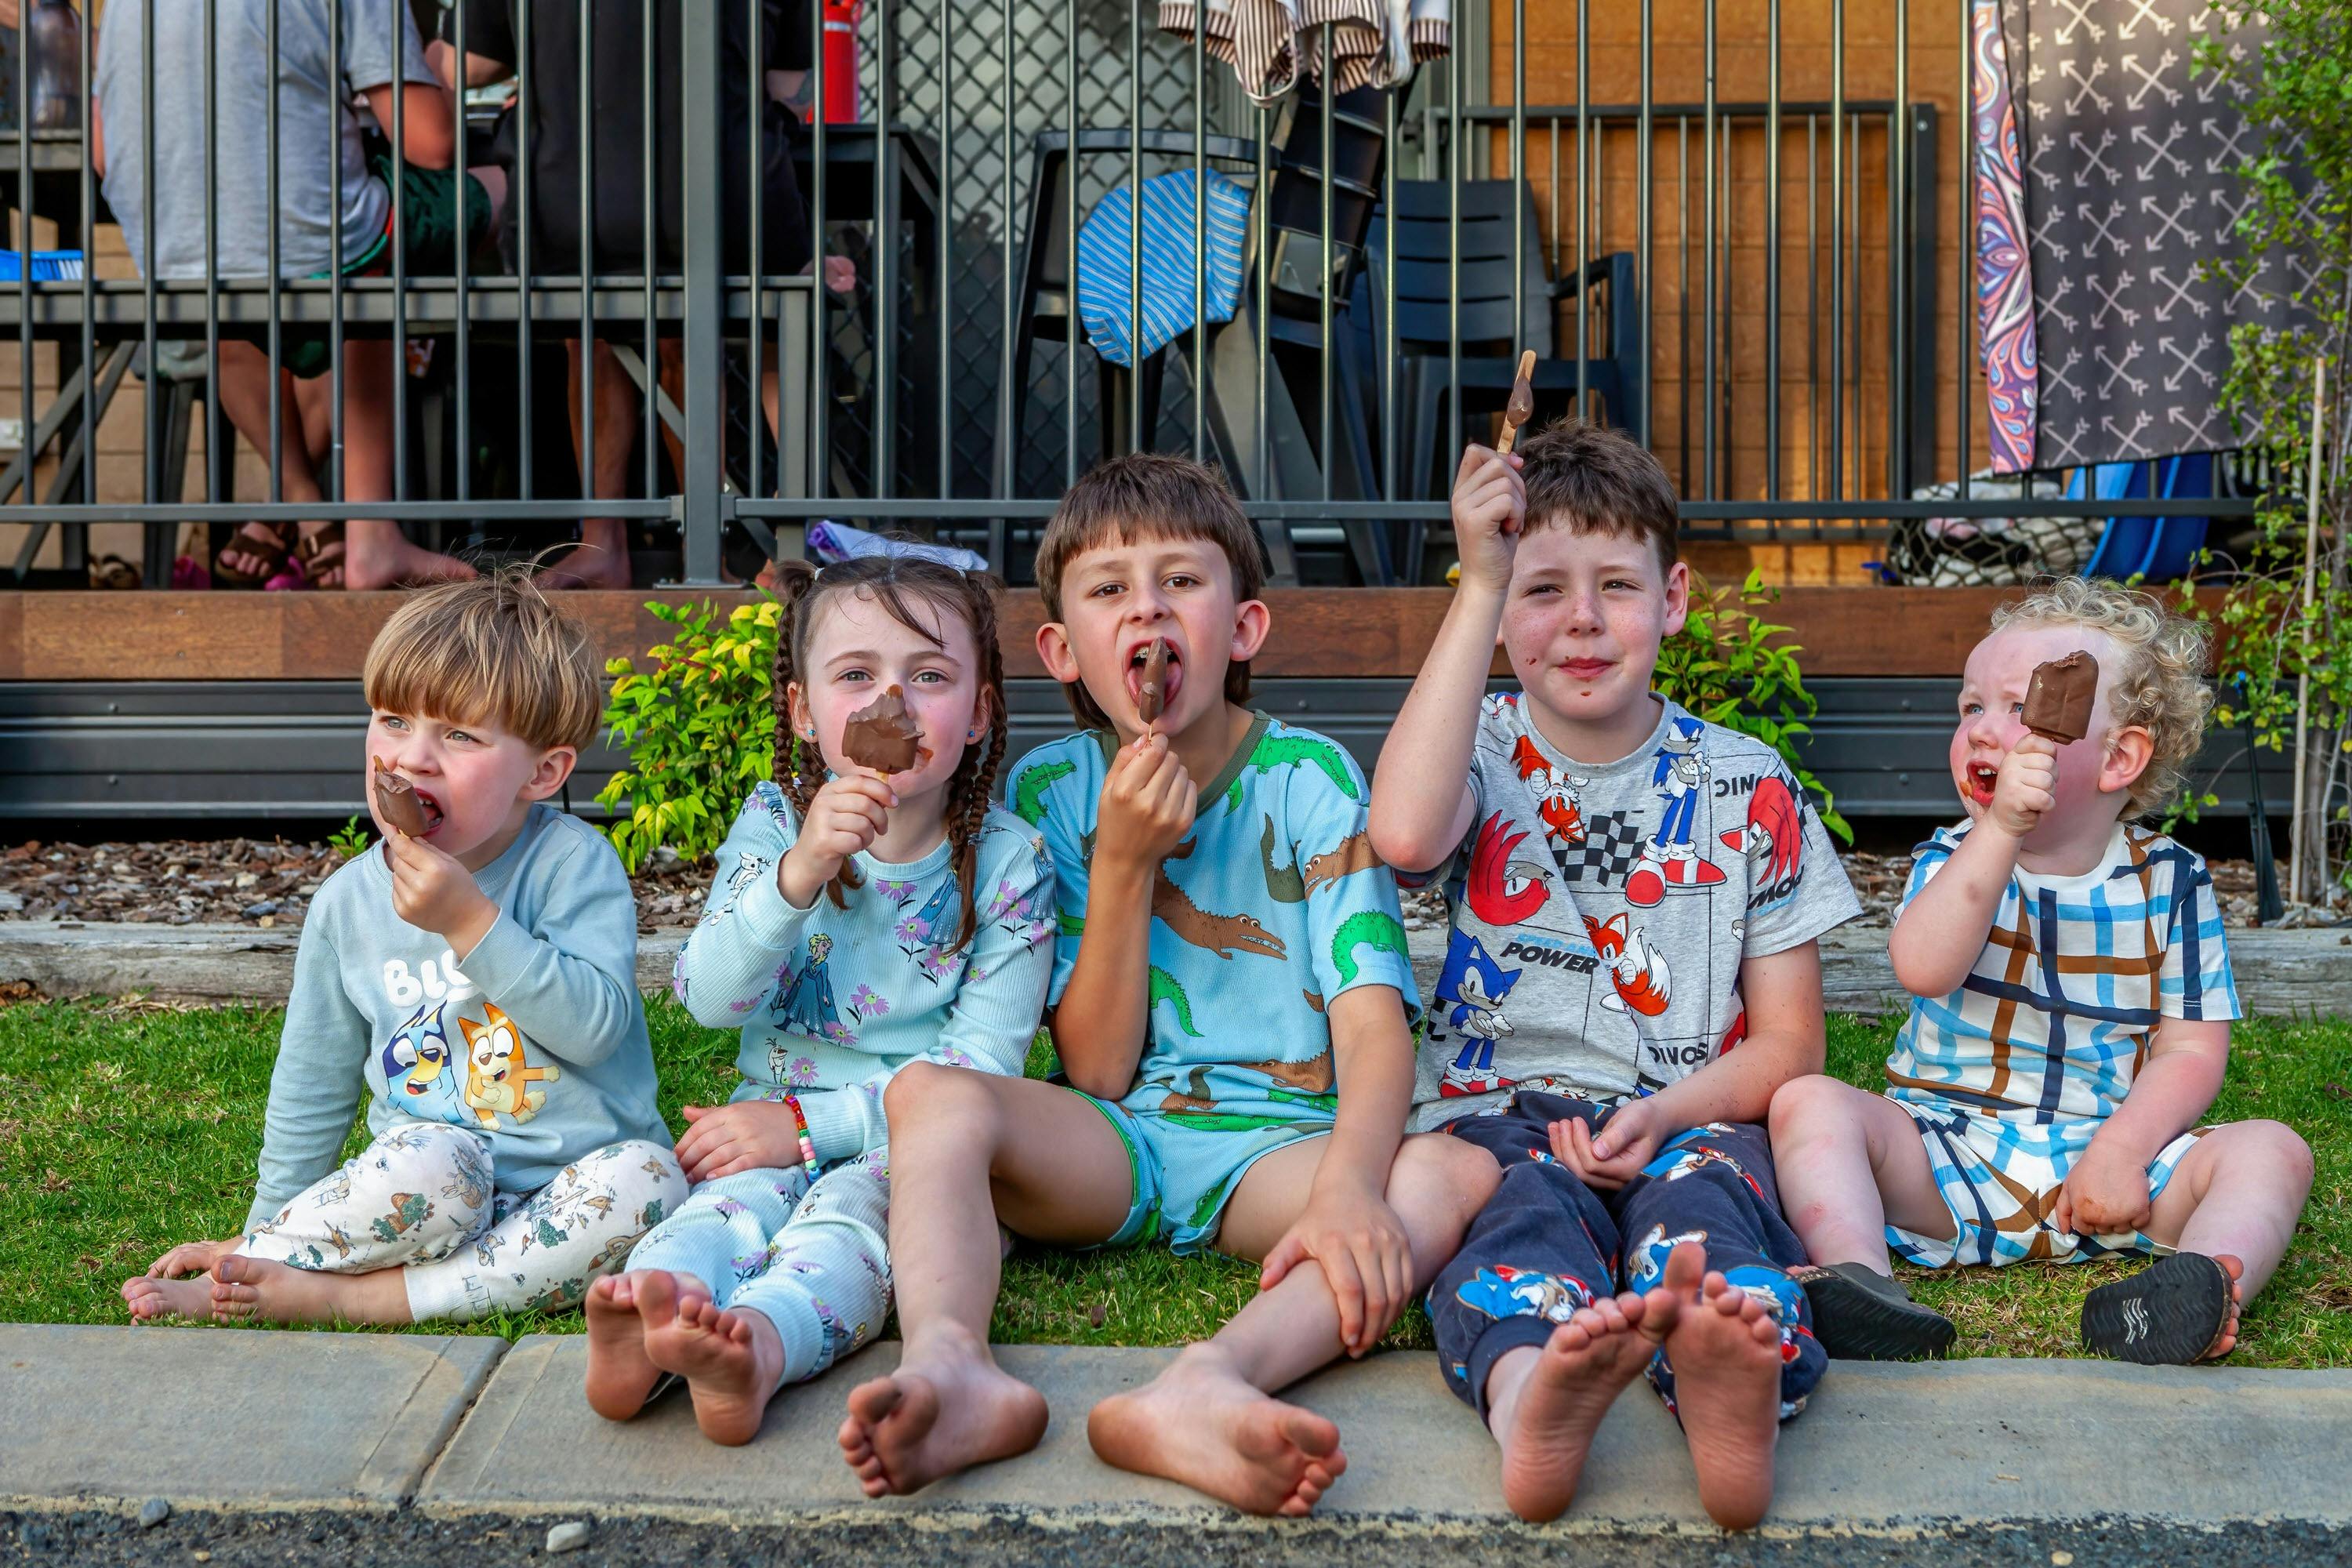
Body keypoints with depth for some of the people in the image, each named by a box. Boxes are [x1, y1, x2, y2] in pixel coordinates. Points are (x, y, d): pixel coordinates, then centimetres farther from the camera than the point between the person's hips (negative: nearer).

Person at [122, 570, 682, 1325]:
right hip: (438, 1189, 0)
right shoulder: (348, 903, 3)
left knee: (644, 1179, -33)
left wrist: (470, 921, -25)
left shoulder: (572, 863, -8)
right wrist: (265, 1229, 15)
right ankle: (257, 1265, -13)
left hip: (567, 1184, 0)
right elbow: (312, 1087, 14)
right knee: (425, 1161, -34)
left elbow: (595, 1025, -20)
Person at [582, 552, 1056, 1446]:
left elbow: (984, 1064, -8)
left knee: (851, 1204, -33)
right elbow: (709, 999, -9)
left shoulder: (1009, 862, -4)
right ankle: (651, 1313, -59)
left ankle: (762, 1341, -62)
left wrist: (808, 1124, -15)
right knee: (735, 1197, -29)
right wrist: (799, 873, -26)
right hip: (775, 1123, 2)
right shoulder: (775, 823, 3)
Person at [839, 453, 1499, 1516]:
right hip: (1112, 1149, 1)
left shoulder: (1309, 778, -1)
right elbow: (1099, 1073, -1)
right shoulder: (1050, 790, 3)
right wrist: (1123, 861, -13)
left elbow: (1373, 1026, -13)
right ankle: (948, 1364, -53)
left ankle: (1210, 1381, -57)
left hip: (1278, 1146, -1)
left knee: (1460, 1171, -31)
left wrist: (1347, 1185, -34)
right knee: (932, 1091, -25)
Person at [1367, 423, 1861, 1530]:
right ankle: (1525, 1395, -67)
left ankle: (1726, 1393, -66)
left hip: (1689, 1121, 1)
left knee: (1697, 1184, -34)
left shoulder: (1746, 788, 11)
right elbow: (1404, 834, -20)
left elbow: (1788, 1039, 10)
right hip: (1495, 1112, 0)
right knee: (1529, 1195, -35)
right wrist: (1480, 585, -17)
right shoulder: (1481, 751, 8)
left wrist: (1664, 1112, -13)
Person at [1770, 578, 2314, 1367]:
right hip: (1949, 1167, 0)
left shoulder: (2169, 881, 2)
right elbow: (1923, 969, -23)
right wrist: (2000, 831, -32)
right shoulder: (1953, 858, 0)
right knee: (1810, 1101, -22)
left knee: (2271, 1151, -18)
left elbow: (2192, 1048, 0)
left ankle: (2212, 1278, -45)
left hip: (2100, 1166, 1)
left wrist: (2122, 1151, -17)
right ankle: (1857, 1278, -45)